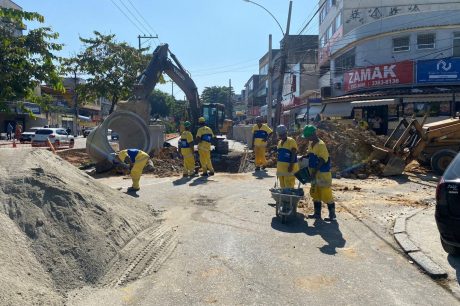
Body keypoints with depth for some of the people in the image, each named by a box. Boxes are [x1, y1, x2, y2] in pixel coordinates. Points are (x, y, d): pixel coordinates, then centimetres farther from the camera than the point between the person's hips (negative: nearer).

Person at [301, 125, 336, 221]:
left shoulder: (321, 145, -20)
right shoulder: (310, 144, 7)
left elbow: (321, 161, -22)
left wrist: (314, 173, -24)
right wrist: (304, 156, 3)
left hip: (323, 174, -9)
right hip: (314, 174, 9)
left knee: (326, 195, -1)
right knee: (315, 194, 15)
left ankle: (332, 215, 10)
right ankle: (317, 213, 26)